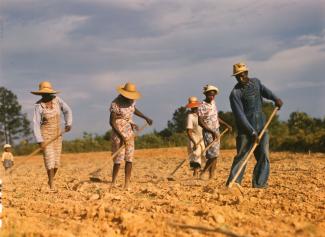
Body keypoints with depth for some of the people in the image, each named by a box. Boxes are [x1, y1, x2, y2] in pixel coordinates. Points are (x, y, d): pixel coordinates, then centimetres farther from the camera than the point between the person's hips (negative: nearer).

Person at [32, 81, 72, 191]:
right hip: (45, 134, -4)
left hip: (57, 134, 4)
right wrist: (39, 141, -22)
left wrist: (68, 124, -3)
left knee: (56, 160, 8)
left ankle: (51, 180, 31)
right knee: (49, 159, -11)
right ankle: (52, 186, -7)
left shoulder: (57, 100, -5)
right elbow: (36, 123, -17)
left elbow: (67, 111, 10)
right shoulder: (38, 105, -15)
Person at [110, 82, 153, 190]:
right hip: (118, 132, -6)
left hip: (129, 132, 6)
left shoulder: (131, 100, 1)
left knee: (129, 158, 1)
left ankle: (127, 185, 3)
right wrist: (121, 136, -20)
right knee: (119, 159, -5)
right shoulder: (115, 103, -18)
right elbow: (112, 121, -17)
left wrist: (145, 117, 16)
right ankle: (113, 183, 12)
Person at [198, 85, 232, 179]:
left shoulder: (213, 103, 9)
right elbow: (200, 122, -20)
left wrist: (226, 124, 16)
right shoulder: (202, 107, -16)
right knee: (213, 154, -14)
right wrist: (212, 132, -23)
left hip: (216, 132, 8)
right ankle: (203, 173, -1)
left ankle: (211, 176, 8)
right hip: (208, 133, -8)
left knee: (215, 155, 6)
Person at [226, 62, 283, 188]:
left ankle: (259, 183, 6)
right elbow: (240, 115, -17)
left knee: (263, 156, 3)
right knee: (241, 155, -11)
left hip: (261, 126, 6)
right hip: (245, 129, -6)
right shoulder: (235, 93, -10)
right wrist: (252, 132, -22)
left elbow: (264, 91, -1)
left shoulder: (256, 82, 11)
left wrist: (275, 98, -24)